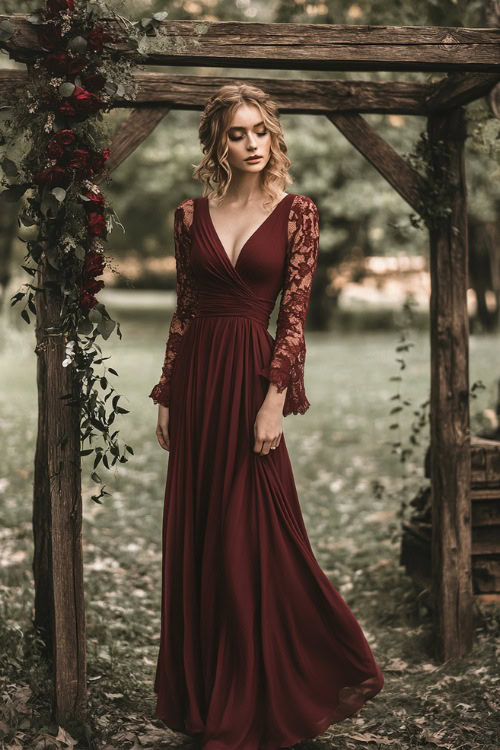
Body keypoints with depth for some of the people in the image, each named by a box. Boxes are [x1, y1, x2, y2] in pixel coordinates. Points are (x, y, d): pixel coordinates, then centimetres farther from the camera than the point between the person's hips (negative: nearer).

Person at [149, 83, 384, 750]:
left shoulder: (297, 212, -1)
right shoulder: (191, 214, 8)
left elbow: (295, 313, -6)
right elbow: (183, 310, 10)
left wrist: (275, 399, -14)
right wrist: (166, 396, 8)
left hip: (252, 374, -4)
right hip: (195, 376, 4)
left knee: (253, 537, 0)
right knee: (195, 538, 9)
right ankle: (208, 692, 26)